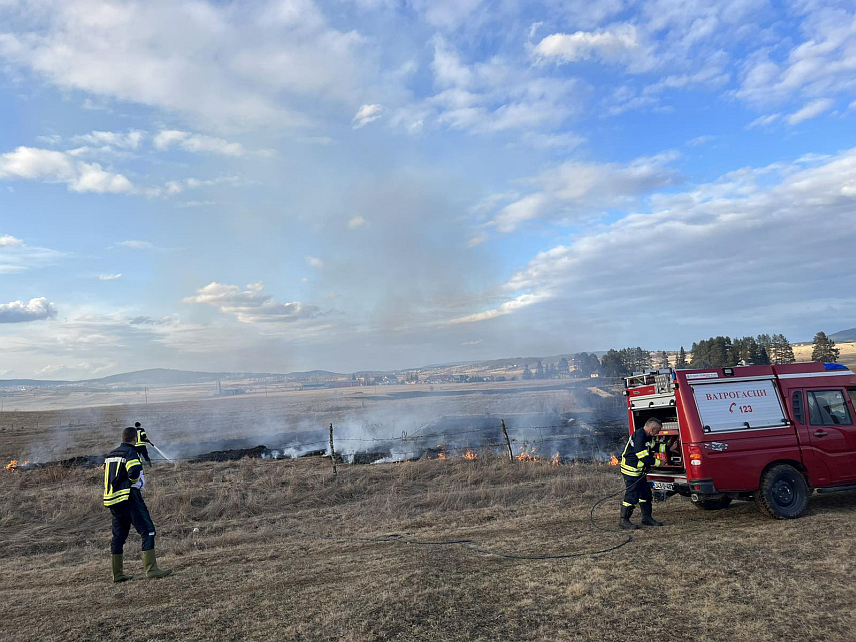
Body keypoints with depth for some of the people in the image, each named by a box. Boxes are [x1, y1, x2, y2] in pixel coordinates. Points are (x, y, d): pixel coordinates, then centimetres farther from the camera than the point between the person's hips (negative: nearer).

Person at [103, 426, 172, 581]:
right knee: (148, 531, -8)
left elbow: (107, 473, 19)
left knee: (118, 535, 15)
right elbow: (134, 472, -24)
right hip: (129, 497, -9)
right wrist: (137, 483, -4)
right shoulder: (130, 452, -10)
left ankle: (117, 573, 21)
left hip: (112, 499, 9)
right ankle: (151, 569, -13)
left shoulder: (110, 455, 16)